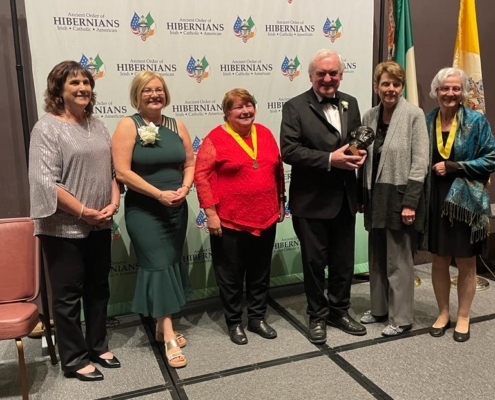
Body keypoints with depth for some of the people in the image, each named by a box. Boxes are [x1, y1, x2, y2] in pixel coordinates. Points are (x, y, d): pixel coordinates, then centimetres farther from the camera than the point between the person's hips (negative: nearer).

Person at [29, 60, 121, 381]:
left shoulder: (98, 126, 10)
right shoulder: (47, 127, -10)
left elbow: (113, 169, 11)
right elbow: (45, 182, -18)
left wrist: (114, 203, -5)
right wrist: (84, 212, -17)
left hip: (100, 225, 7)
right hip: (64, 228, -6)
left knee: (99, 287, 16)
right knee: (68, 294, 6)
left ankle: (98, 346, 34)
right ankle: (74, 360, 21)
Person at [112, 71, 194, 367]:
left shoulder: (177, 126, 6)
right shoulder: (128, 126, -8)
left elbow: (190, 163, 9)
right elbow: (122, 172, -15)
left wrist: (184, 189, -11)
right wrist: (159, 194, -19)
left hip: (177, 208, 5)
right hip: (144, 210, -5)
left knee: (172, 263, 11)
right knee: (158, 265, -5)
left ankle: (162, 325, 27)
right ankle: (169, 336, 3)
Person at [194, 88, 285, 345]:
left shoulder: (265, 134, 7)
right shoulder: (215, 139, -9)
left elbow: (277, 169, 14)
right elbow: (201, 176, -11)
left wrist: (281, 201, 15)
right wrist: (211, 213, -15)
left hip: (265, 218, 5)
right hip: (230, 220, -5)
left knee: (260, 273, 16)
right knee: (231, 275, 9)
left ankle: (257, 318, 32)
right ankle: (234, 323, 26)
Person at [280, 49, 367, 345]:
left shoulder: (350, 103, 9)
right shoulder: (295, 107, -8)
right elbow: (289, 150, -17)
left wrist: (360, 154, -8)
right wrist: (330, 159, -24)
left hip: (345, 198, 5)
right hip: (311, 201, -5)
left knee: (344, 261, 15)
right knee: (315, 262, 9)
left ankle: (340, 311, 35)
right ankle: (318, 316, 28)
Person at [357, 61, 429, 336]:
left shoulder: (414, 115, -8)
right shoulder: (369, 117, 8)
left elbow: (419, 162, -12)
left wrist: (410, 202, -17)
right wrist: (360, 196, 9)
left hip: (400, 197, -6)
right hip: (376, 198, 6)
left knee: (399, 260, 2)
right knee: (377, 258, 15)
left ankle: (401, 317, 17)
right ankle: (379, 308, 31)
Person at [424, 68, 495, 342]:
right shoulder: (427, 121, 2)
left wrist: (453, 167, -15)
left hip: (466, 201, -2)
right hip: (435, 200, 2)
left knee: (466, 263, 10)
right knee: (439, 260, 11)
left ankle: (463, 317, 26)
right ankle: (443, 313, 29)